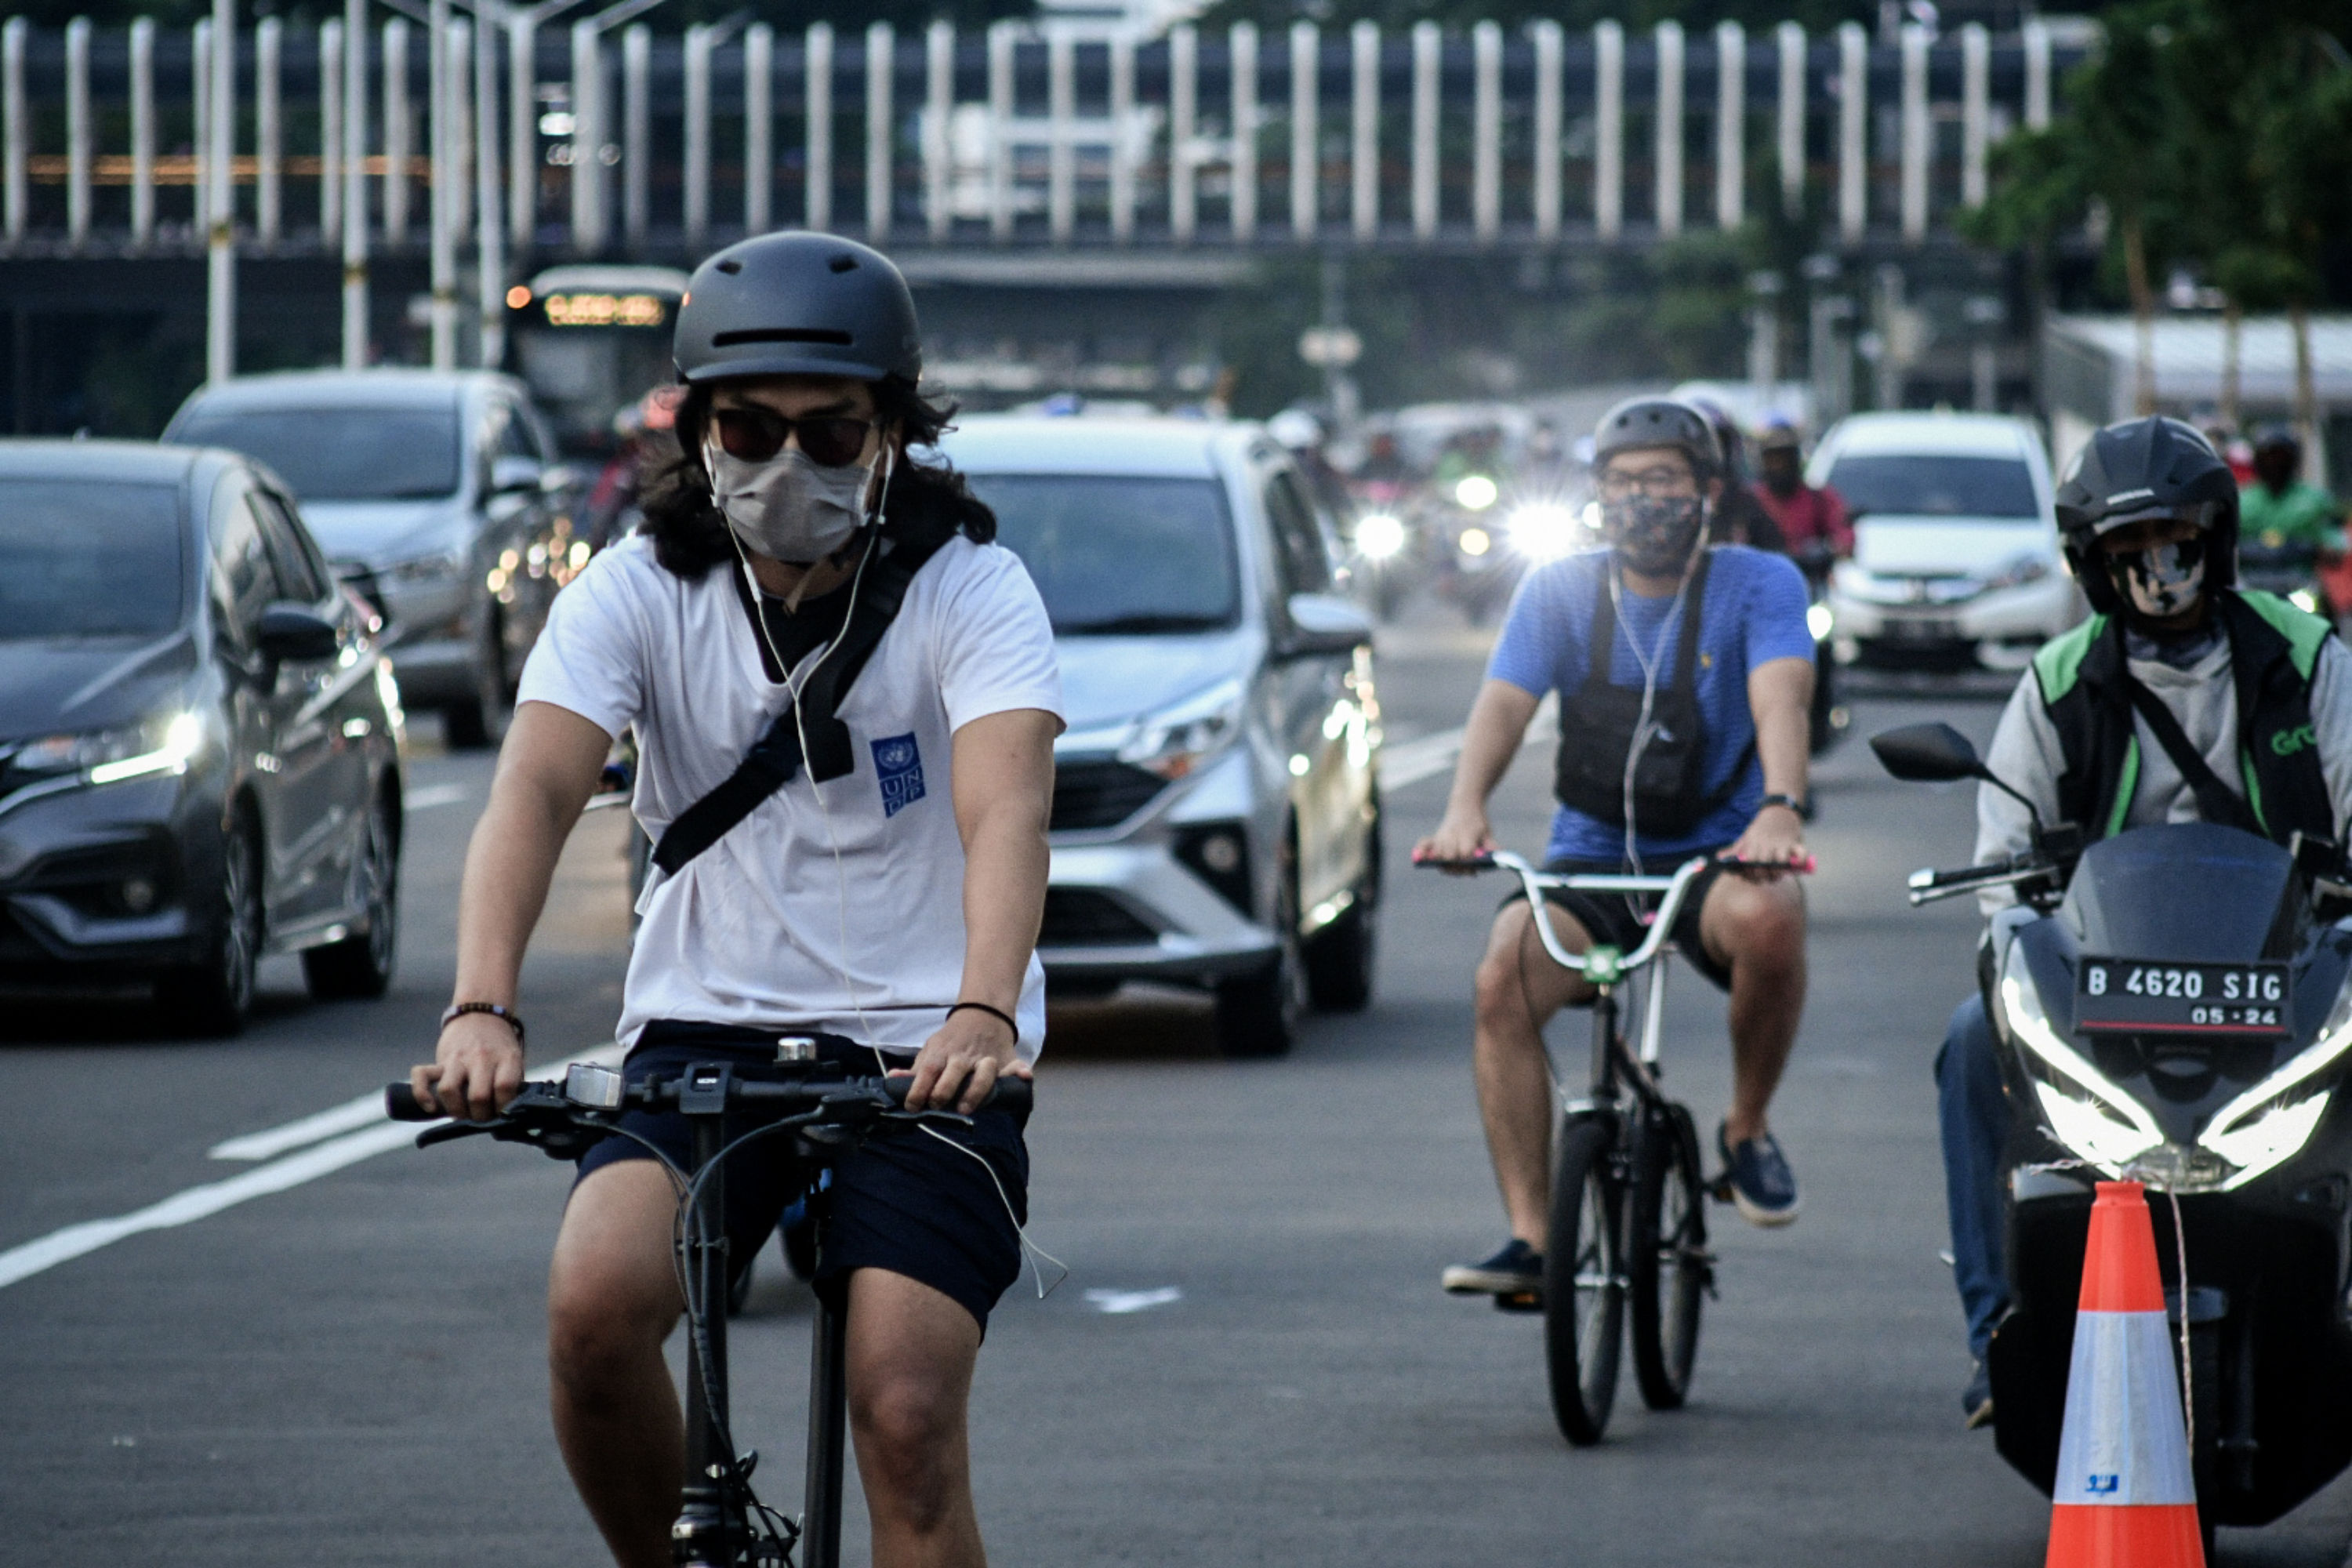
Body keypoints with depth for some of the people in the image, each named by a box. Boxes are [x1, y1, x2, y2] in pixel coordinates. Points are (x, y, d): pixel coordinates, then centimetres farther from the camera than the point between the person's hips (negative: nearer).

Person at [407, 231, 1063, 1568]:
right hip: (705, 1027, 2)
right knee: (596, 1305, -26)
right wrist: (483, 1010, -36)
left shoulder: (969, 588, -8)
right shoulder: (640, 591, -3)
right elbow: (537, 789, -18)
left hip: (920, 1049, -2)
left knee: (908, 1426, -17)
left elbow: (1006, 805, -25)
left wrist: (984, 1011, -45)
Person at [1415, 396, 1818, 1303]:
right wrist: (1465, 807, -32)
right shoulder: (1561, 592, 3)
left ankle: (1747, 1129, -9)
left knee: (1767, 918, -37)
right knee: (1505, 979, -27)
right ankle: (1530, 1237, -25)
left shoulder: (1758, 585, -3)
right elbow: (1503, 703, -10)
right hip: (1587, 858, 2)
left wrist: (1779, 811, -42)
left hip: (1715, 854, -2)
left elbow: (1780, 700, -20)